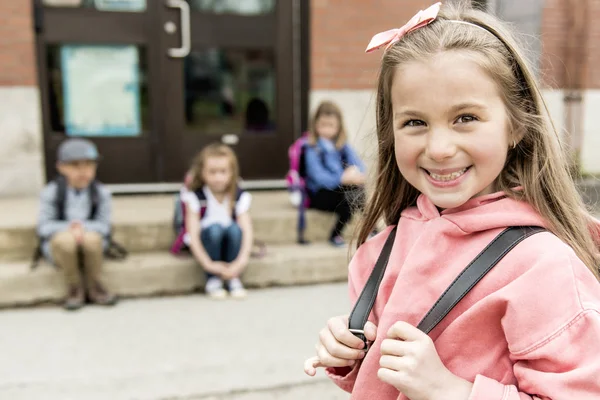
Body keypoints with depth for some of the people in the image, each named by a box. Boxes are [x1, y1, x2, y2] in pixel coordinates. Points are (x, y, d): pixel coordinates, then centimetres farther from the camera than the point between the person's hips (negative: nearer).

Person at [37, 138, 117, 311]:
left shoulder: (101, 192, -5)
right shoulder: (50, 192, -7)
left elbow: (104, 225, -9)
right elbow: (44, 226, -9)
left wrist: (83, 227, -29)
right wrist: (69, 227, -27)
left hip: (92, 246, 1)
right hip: (58, 247, 0)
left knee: (92, 237, -34)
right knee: (65, 238, -35)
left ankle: (94, 286, -9)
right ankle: (74, 287, -11)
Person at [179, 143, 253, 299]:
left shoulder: (240, 197, -12)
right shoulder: (194, 197, -16)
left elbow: (247, 231, -21)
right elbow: (193, 234, -21)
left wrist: (241, 261, -36)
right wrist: (208, 264, -32)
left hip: (230, 243, 1)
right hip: (205, 244, -1)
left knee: (234, 228, -31)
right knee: (215, 228, -33)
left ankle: (233, 278, -14)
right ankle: (212, 279, -14)